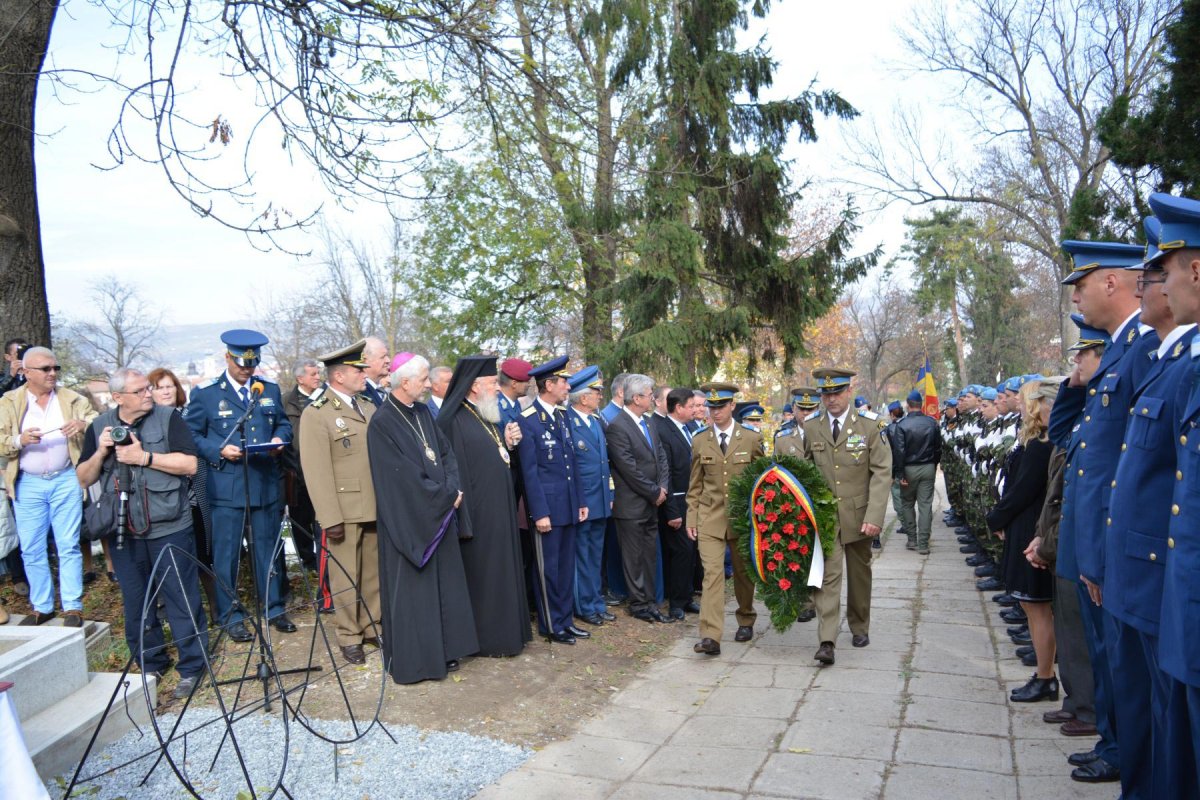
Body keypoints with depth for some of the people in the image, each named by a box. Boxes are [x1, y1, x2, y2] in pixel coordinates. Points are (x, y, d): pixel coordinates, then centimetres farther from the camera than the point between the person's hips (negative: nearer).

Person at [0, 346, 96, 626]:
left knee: (68, 546, 0)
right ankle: (41, 607, 19)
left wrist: (84, 424, -23)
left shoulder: (72, 399, 5)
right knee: (31, 550, 7)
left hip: (65, 480, -1)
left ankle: (73, 607, 7)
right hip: (28, 484, 1)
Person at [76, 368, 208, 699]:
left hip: (169, 529, -3)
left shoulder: (168, 418, -3)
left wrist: (143, 457, -16)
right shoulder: (99, 427, 8)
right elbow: (84, 479, 9)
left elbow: (189, 464, -11)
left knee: (181, 599, 1)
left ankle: (191, 667, 12)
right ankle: (150, 664, 28)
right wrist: (101, 452, -9)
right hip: (123, 532, 4)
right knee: (135, 604, 12)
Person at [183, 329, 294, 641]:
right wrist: (219, 450, -16)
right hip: (225, 488, -3)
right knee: (225, 552, 3)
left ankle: (274, 607, 25)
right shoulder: (205, 393, -1)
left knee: (269, 548, 12)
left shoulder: (270, 390, 11)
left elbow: (283, 424, 19)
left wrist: (279, 439, -3)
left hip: (266, 484, 4)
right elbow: (191, 435, -1)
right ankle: (230, 616, 16)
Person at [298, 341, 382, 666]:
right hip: (345, 511, -6)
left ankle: (372, 626, 28)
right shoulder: (316, 414, -9)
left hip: (375, 507, 6)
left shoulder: (368, 406, 12)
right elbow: (317, 472, -13)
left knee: (374, 573, 14)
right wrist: (331, 519, -16)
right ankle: (349, 636, 18)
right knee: (346, 578, 5)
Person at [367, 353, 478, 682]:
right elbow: (404, 476, -19)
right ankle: (412, 659, 14)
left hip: (439, 514, 7)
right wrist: (447, 496, -13)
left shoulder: (423, 412, 8)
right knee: (412, 590, 2)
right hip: (409, 520, -7)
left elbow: (446, 452, 9)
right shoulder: (382, 423, -15)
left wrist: (453, 488, -8)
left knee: (444, 584, 13)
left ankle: (443, 650, 25)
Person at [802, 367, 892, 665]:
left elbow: (882, 473, -7)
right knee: (828, 575, -7)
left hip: (858, 516, 0)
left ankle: (859, 627, 34)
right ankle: (827, 641, -7)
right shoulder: (811, 429, 4)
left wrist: (874, 516, -16)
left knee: (859, 574, 15)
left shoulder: (869, 427, -2)